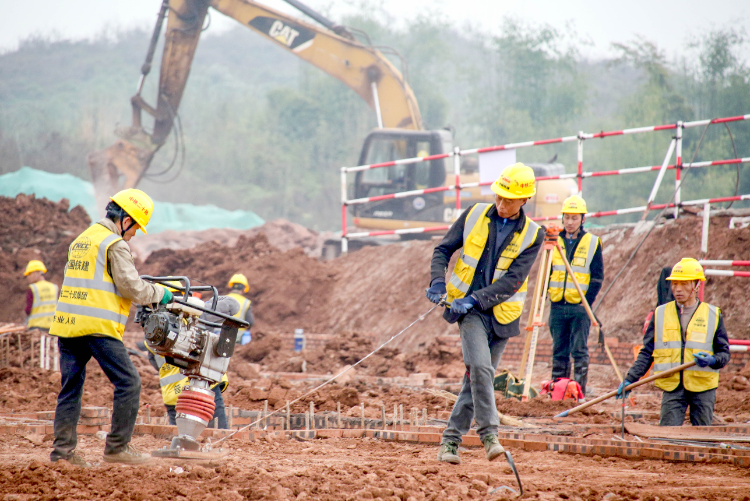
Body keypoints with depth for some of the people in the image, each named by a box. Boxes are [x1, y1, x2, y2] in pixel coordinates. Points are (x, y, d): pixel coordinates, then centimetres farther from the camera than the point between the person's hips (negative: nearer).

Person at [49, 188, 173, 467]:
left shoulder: (81, 240, 19)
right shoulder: (115, 245, -7)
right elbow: (132, 287, -11)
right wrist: (160, 293, 6)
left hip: (66, 324, 9)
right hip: (97, 327, -9)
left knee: (70, 387, 10)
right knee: (129, 383, -2)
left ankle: (62, 450, 6)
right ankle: (117, 446, -2)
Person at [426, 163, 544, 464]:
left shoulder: (531, 235, -4)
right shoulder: (475, 215, 0)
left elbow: (512, 281, -12)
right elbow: (443, 249, 9)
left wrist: (475, 299, -21)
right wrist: (438, 281, -10)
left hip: (500, 313, 1)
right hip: (467, 307, -1)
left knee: (478, 377, 5)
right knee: (480, 366, -22)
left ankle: (451, 440, 15)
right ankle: (489, 434, -20)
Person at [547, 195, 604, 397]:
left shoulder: (592, 243, 1)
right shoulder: (554, 242, 10)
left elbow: (597, 278, -2)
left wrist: (587, 302, -10)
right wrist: (548, 291, 0)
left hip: (580, 307, -3)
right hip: (557, 305, 3)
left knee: (579, 351, -5)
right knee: (559, 352, 7)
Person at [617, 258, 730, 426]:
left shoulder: (712, 315, 4)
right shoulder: (660, 314, 7)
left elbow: (724, 353, 6)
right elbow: (647, 353, 8)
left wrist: (712, 361, -17)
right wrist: (630, 379, -3)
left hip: (703, 388, -1)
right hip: (672, 387, 1)